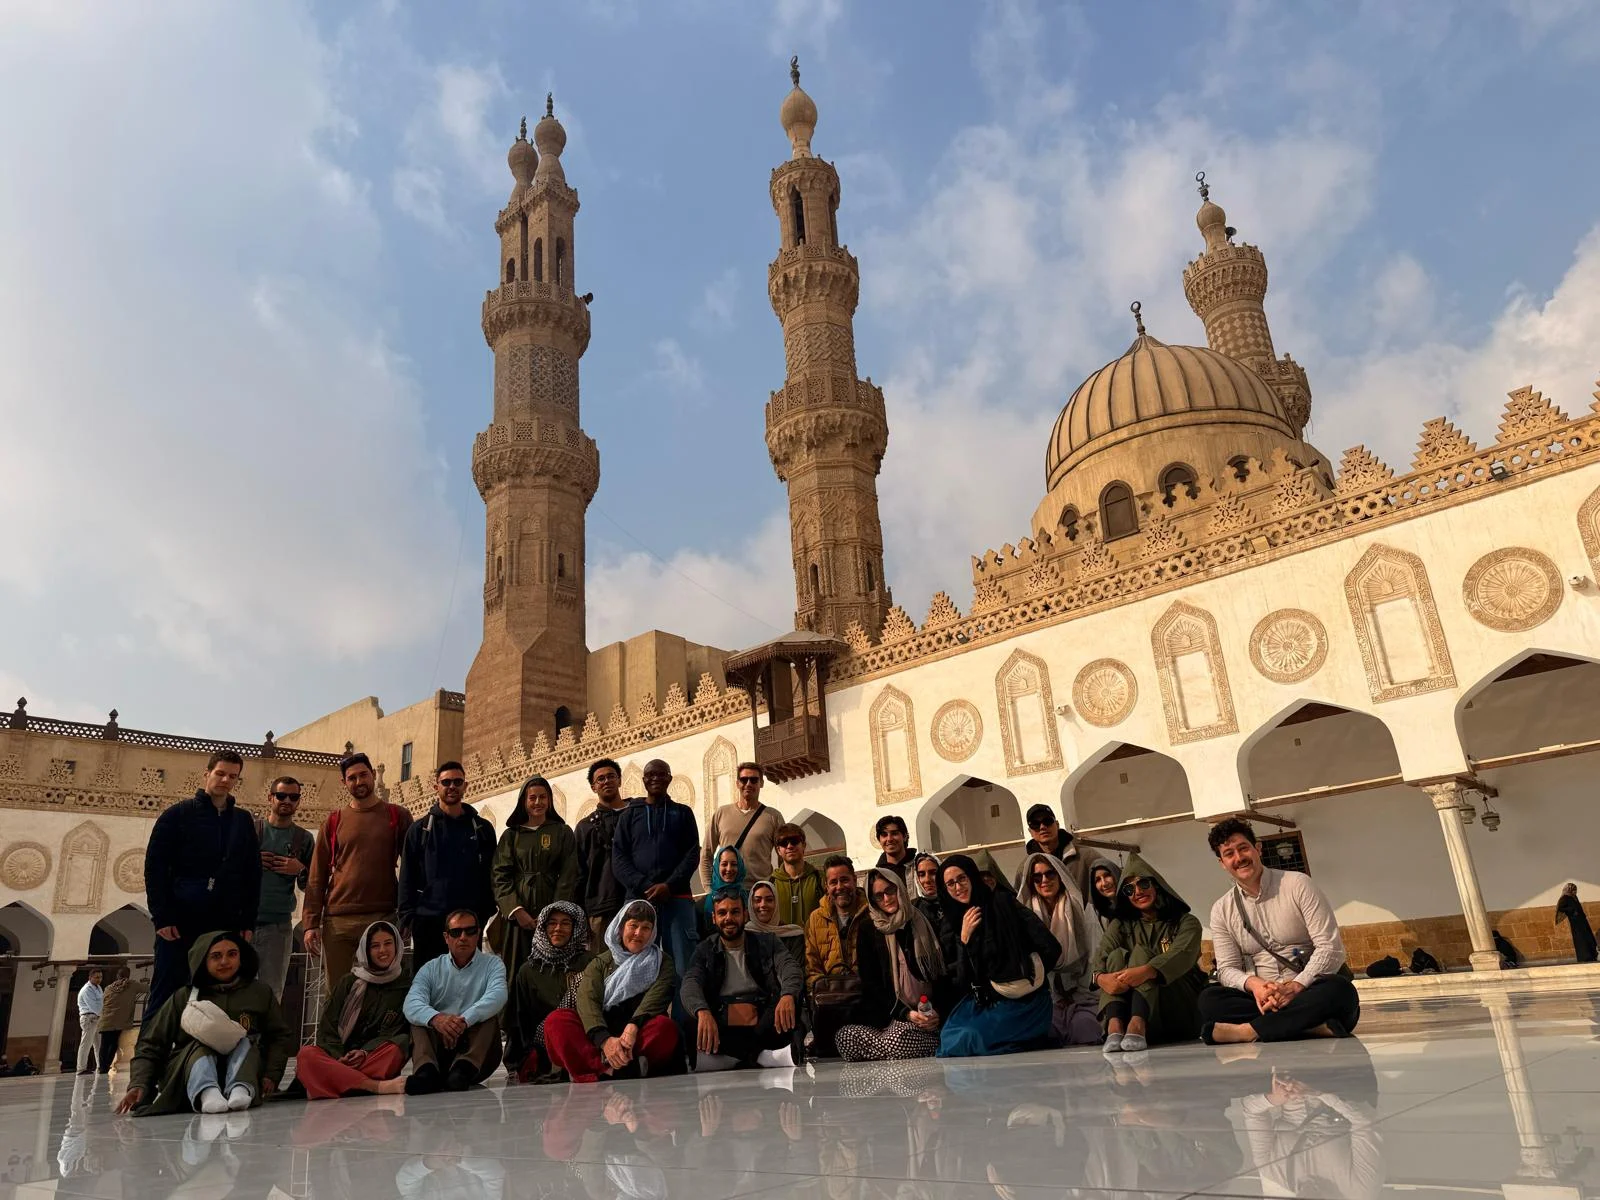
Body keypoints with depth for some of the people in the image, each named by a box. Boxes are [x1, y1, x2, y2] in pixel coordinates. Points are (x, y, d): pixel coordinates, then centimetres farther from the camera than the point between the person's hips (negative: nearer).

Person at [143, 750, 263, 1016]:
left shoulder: (243, 821, 13)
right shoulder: (178, 815, 4)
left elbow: (252, 875, 12)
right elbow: (154, 868, -2)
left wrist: (248, 922, 4)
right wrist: (162, 918, -10)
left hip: (225, 926, 3)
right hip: (180, 924, -3)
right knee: (164, 998, -1)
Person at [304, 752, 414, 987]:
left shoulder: (397, 816, 6)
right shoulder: (334, 821, 11)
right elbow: (317, 877, 10)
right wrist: (311, 923, 2)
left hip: (383, 918, -2)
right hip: (337, 922, 2)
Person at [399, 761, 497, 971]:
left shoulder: (482, 828, 8)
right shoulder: (420, 829, 7)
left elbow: (490, 876, 7)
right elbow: (407, 877, 4)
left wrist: (489, 915, 1)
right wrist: (407, 916, -4)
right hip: (428, 921, 0)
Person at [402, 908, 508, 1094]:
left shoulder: (493, 964, 9)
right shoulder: (431, 969, 12)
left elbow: (497, 996, -15)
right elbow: (411, 1003, -9)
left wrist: (465, 1020, -35)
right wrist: (435, 1018, -34)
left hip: (478, 1050, -1)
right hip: (438, 1050, 1)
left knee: (490, 1016, -25)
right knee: (419, 1019, -20)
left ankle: (464, 1069, -49)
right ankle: (426, 1070, -46)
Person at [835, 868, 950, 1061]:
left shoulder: (925, 924, 10)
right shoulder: (868, 933, 10)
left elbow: (944, 974, 9)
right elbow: (870, 984, 3)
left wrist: (939, 1011, -8)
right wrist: (906, 1014, -9)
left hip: (928, 1014, -2)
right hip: (888, 1015, 3)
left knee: (899, 1038, -36)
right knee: (846, 1037, -29)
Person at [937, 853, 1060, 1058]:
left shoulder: (1001, 902, -9)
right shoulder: (958, 920, 8)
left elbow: (1051, 949, -15)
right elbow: (963, 980, 2)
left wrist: (1028, 976, -1)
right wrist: (964, 939, -10)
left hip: (1023, 1002, -6)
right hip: (985, 1002, 6)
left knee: (966, 1041, -20)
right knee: (949, 1038, -14)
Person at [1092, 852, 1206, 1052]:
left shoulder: (1186, 922, 6)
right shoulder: (1120, 924, 15)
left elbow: (1182, 955, -17)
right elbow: (1101, 957, -5)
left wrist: (1146, 972, -38)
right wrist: (1101, 978, -31)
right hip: (1128, 1005, 2)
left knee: (1140, 953, -22)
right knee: (1117, 955, -20)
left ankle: (1137, 1026, -49)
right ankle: (1114, 1025, -46)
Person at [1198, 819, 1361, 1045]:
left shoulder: (1298, 884, -2)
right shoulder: (1221, 910, 8)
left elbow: (1331, 948, -8)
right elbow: (1227, 969, 4)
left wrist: (1295, 986, -22)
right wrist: (1252, 983, -20)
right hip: (1261, 998, 2)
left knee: (1340, 990, -35)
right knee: (1210, 999, -26)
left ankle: (1248, 1030, -34)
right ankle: (1313, 1025, -32)